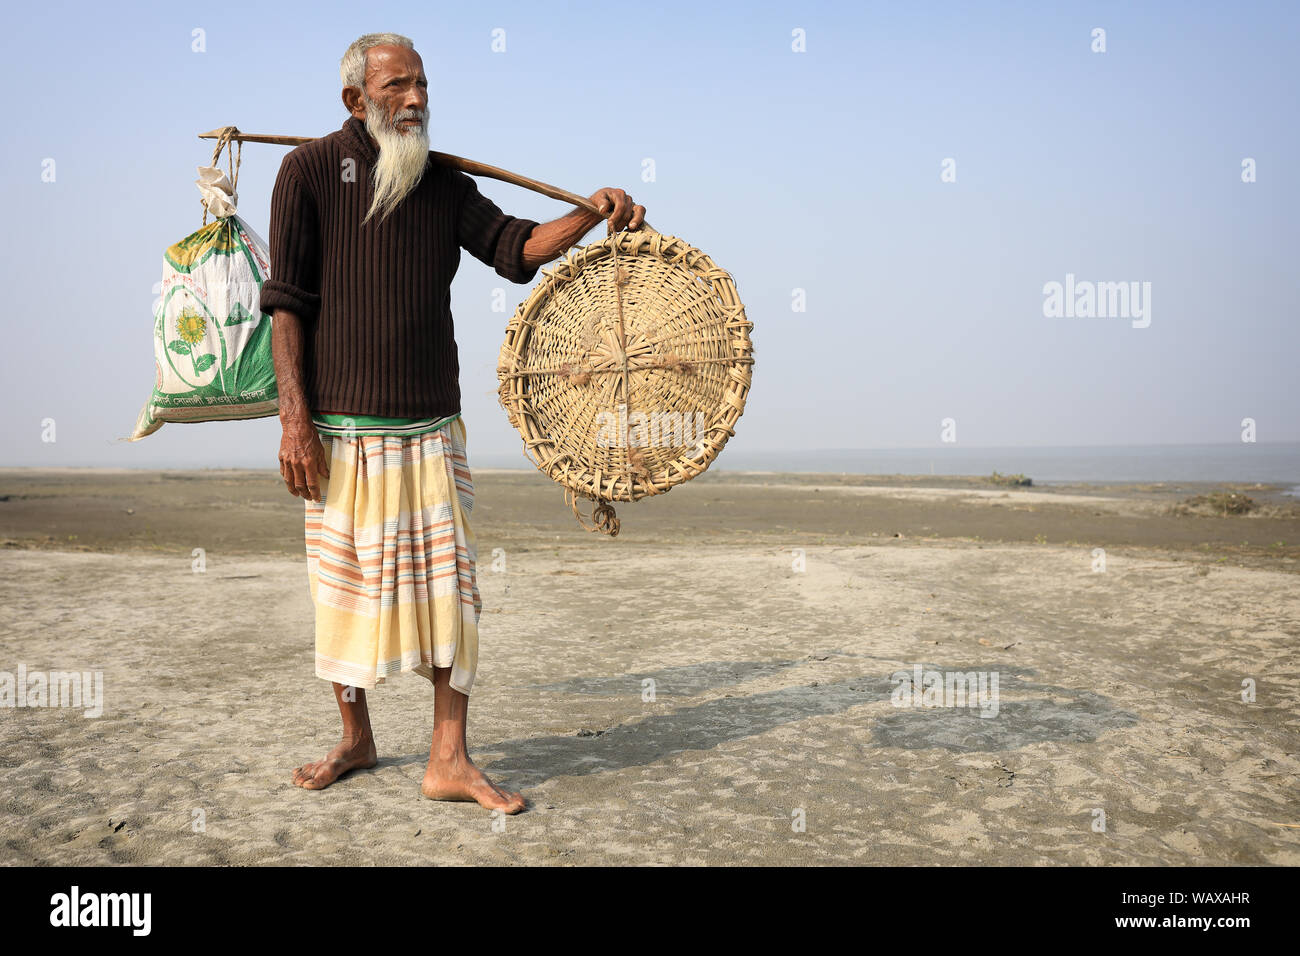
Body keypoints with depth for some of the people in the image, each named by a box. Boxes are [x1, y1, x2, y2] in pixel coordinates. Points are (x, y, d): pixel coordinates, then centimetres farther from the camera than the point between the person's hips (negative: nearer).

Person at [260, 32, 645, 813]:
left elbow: (516, 246, 3)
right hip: (341, 429, -3)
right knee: (344, 592, 8)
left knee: (449, 587, -1)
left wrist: (592, 214, -15)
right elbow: (287, 302, -4)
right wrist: (294, 418, -11)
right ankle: (355, 740, 28)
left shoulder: (444, 184, 11)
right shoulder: (312, 170, 0)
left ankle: (449, 761, 7)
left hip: (431, 429, 3)